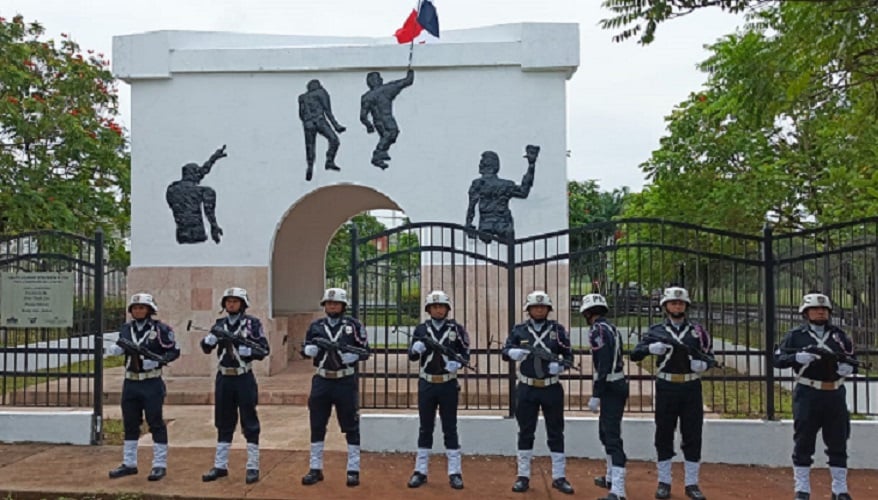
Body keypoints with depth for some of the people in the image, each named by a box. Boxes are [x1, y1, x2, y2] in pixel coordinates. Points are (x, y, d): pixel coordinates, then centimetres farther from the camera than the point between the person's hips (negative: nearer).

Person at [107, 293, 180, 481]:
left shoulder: (160, 329, -8)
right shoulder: (126, 329, 8)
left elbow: (174, 351, -7)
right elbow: (122, 347, 13)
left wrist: (157, 360, -21)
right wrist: (114, 349, -9)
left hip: (152, 384, -6)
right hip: (130, 383, 6)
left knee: (155, 423, 0)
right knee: (130, 423, 14)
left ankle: (160, 465, 8)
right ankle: (129, 463, 26)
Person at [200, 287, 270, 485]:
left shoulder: (252, 323, -4)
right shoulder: (220, 324, 9)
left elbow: (264, 350, -7)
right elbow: (206, 347, 4)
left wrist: (246, 349, -23)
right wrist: (211, 337, -16)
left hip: (244, 378, -4)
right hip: (224, 379, 4)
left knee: (249, 424, 2)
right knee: (224, 424, 12)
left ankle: (253, 467, 9)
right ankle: (220, 465, 22)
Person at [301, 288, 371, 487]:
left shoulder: (354, 325, -2)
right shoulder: (316, 326, 6)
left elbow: (365, 351, -1)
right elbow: (305, 349, 12)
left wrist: (351, 355, -20)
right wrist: (309, 348, -11)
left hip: (346, 382, -3)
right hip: (321, 381, 3)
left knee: (351, 427, 3)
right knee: (317, 426, 9)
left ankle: (353, 470, 13)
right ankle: (315, 469, 21)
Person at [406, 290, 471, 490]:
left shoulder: (456, 328, 0)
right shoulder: (421, 329, 4)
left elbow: (465, 353, 2)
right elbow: (412, 356, 4)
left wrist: (457, 363, -19)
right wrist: (416, 349, -19)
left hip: (448, 385, -1)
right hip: (426, 384, 1)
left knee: (450, 429, 4)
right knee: (425, 429, 9)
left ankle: (455, 473, 11)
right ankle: (420, 471, 17)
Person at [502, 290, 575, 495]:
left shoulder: (558, 329, 2)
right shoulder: (519, 330, 2)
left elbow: (569, 356, 4)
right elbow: (505, 352, -6)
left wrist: (560, 365, -17)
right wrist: (514, 352, -29)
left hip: (551, 388, 0)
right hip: (527, 389, 0)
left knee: (556, 433, 6)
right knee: (525, 433, 8)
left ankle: (559, 477, 17)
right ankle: (523, 476, 18)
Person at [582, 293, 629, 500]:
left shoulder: (597, 330, -15)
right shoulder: (612, 328, 13)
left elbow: (603, 365, -22)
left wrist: (595, 395, -21)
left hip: (611, 388, -10)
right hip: (617, 385, 10)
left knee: (612, 437, -10)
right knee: (605, 431, 22)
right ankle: (611, 478, 34)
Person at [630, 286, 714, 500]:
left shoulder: (698, 330, 7)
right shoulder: (656, 330, 3)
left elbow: (710, 356, 10)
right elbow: (635, 354, -3)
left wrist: (703, 364, -13)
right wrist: (650, 348, -24)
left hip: (691, 388, 1)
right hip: (666, 388, -1)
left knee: (693, 436, 4)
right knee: (664, 435, 5)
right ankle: (663, 482, 16)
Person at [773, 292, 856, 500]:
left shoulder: (839, 334, 10)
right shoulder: (796, 335, -1)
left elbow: (853, 361, 15)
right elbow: (778, 359, -6)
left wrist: (848, 367, -8)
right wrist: (798, 357, -23)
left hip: (835, 395, 4)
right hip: (807, 395, -3)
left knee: (838, 444, 10)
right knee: (803, 443, 2)